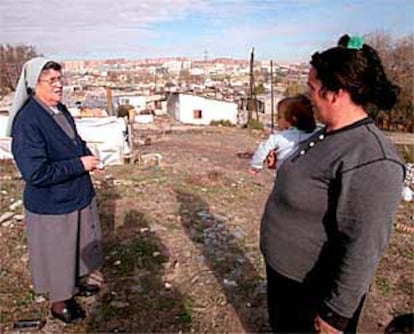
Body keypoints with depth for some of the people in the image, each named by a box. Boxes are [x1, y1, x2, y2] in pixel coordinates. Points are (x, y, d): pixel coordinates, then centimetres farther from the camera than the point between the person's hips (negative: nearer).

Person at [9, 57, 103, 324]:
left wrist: (88, 155, -3)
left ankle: (75, 283, 49)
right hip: (52, 205, -8)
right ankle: (59, 303, 36)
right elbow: (35, 173, -29)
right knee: (57, 255, 12)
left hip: (79, 196, 8)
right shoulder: (27, 121, -24)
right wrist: (80, 164, -23)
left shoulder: (60, 109, 2)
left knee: (80, 246, 25)